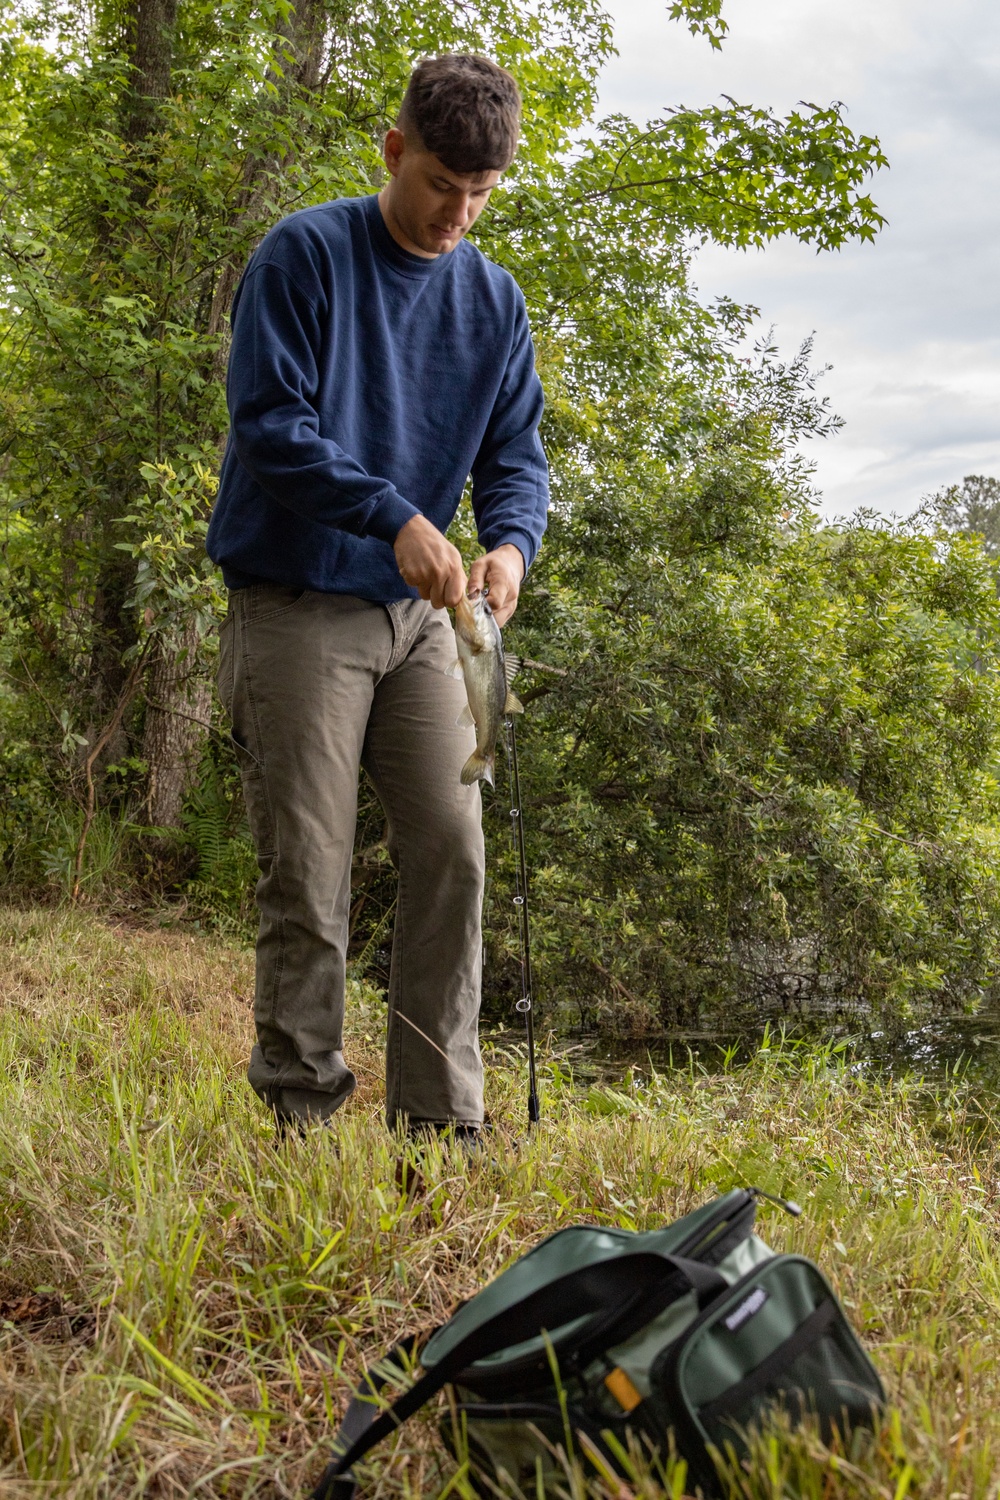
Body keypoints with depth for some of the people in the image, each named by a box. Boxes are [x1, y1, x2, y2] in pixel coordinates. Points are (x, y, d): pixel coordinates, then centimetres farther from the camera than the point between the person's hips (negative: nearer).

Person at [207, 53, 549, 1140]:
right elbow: (270, 423, -13)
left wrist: (511, 541, -14)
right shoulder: (304, 254, -4)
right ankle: (300, 1116, 9)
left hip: (420, 614, 5)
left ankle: (440, 1119, 9)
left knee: (452, 849, -1)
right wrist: (395, 519, -24)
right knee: (307, 875, -3)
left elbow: (515, 455, 8)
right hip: (298, 608, -5)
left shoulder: (494, 297, 11)